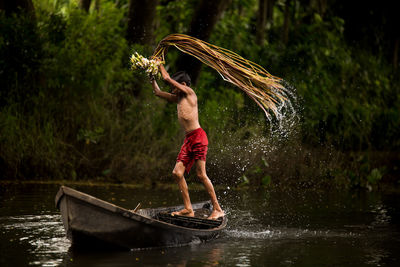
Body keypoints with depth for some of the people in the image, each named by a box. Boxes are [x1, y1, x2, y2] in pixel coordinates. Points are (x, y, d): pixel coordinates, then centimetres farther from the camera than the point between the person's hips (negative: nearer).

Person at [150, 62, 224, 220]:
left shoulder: (189, 93, 1)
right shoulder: (178, 99, 22)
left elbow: (167, 78, -1)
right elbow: (158, 92, 31)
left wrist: (160, 65, 13)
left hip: (198, 136, -9)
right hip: (188, 139, 9)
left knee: (201, 174, -11)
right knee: (177, 173, -1)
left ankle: (217, 209, -7)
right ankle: (188, 209, 2)